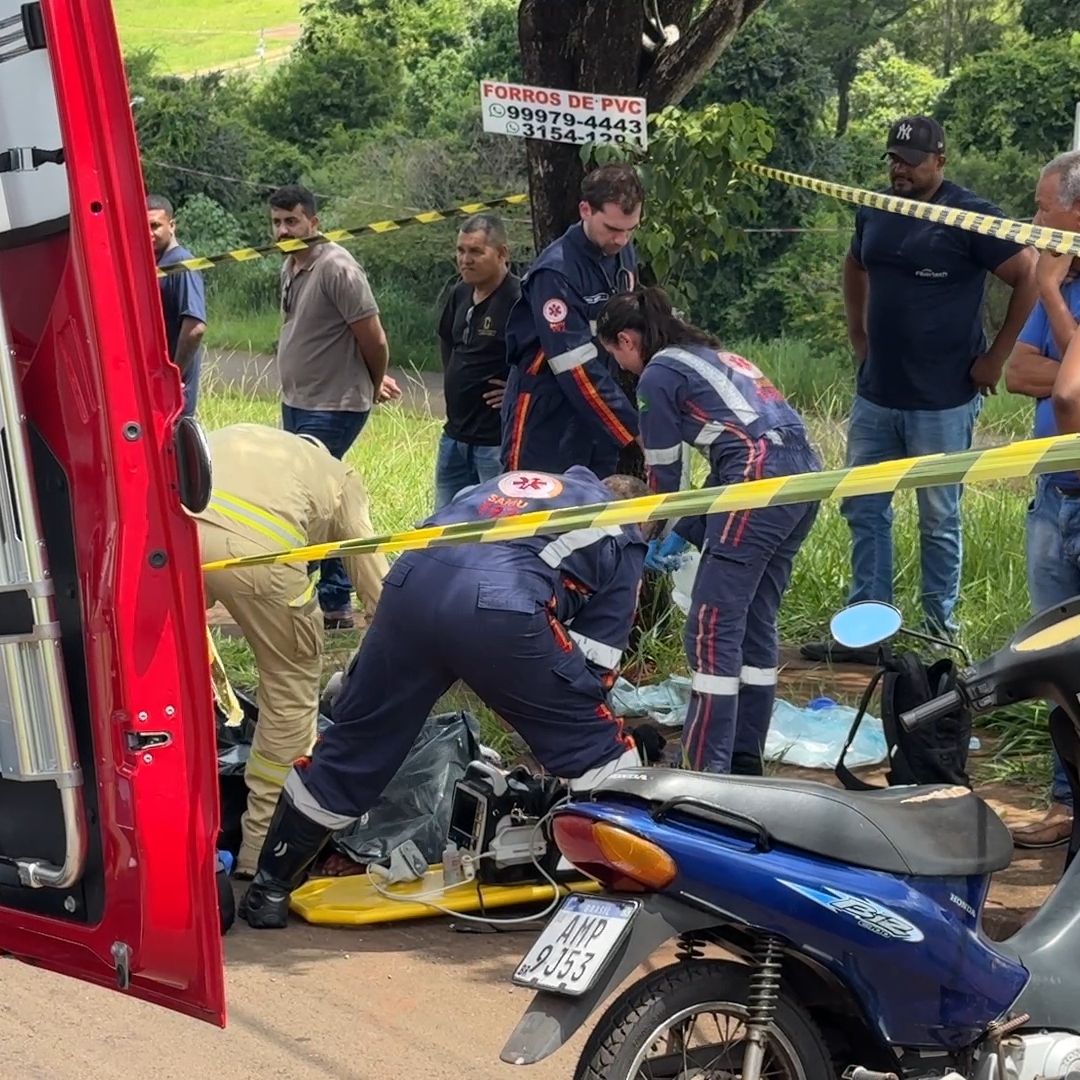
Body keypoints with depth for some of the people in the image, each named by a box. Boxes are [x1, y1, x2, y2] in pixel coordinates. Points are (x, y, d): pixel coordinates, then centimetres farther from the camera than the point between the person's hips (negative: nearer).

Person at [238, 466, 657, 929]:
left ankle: (269, 888, 26)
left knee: (358, 739, 17)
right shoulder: (624, 539, 26)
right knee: (594, 745, 14)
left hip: (413, 579, 5)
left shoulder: (512, 481, 40)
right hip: (503, 605, -5)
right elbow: (596, 660, 17)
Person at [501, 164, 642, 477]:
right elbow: (578, 371, -24)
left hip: (600, 415, 7)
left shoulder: (624, 254, 4)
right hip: (547, 422, -7)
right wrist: (636, 430, -25)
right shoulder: (557, 272, -20)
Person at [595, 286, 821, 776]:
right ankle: (746, 763, 19)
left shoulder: (658, 374, 4)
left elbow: (663, 472, 9)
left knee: (711, 630, -7)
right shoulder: (711, 356, 29)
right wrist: (684, 533, 28)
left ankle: (707, 771, -10)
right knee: (755, 625, 15)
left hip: (762, 479, -9)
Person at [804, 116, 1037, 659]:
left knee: (939, 520, 3)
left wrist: (996, 357, -11)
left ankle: (940, 631, 15)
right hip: (875, 395, 6)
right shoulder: (874, 212, 8)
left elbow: (1031, 277, -12)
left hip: (942, 401, -6)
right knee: (863, 509, 10)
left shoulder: (971, 217, -11)